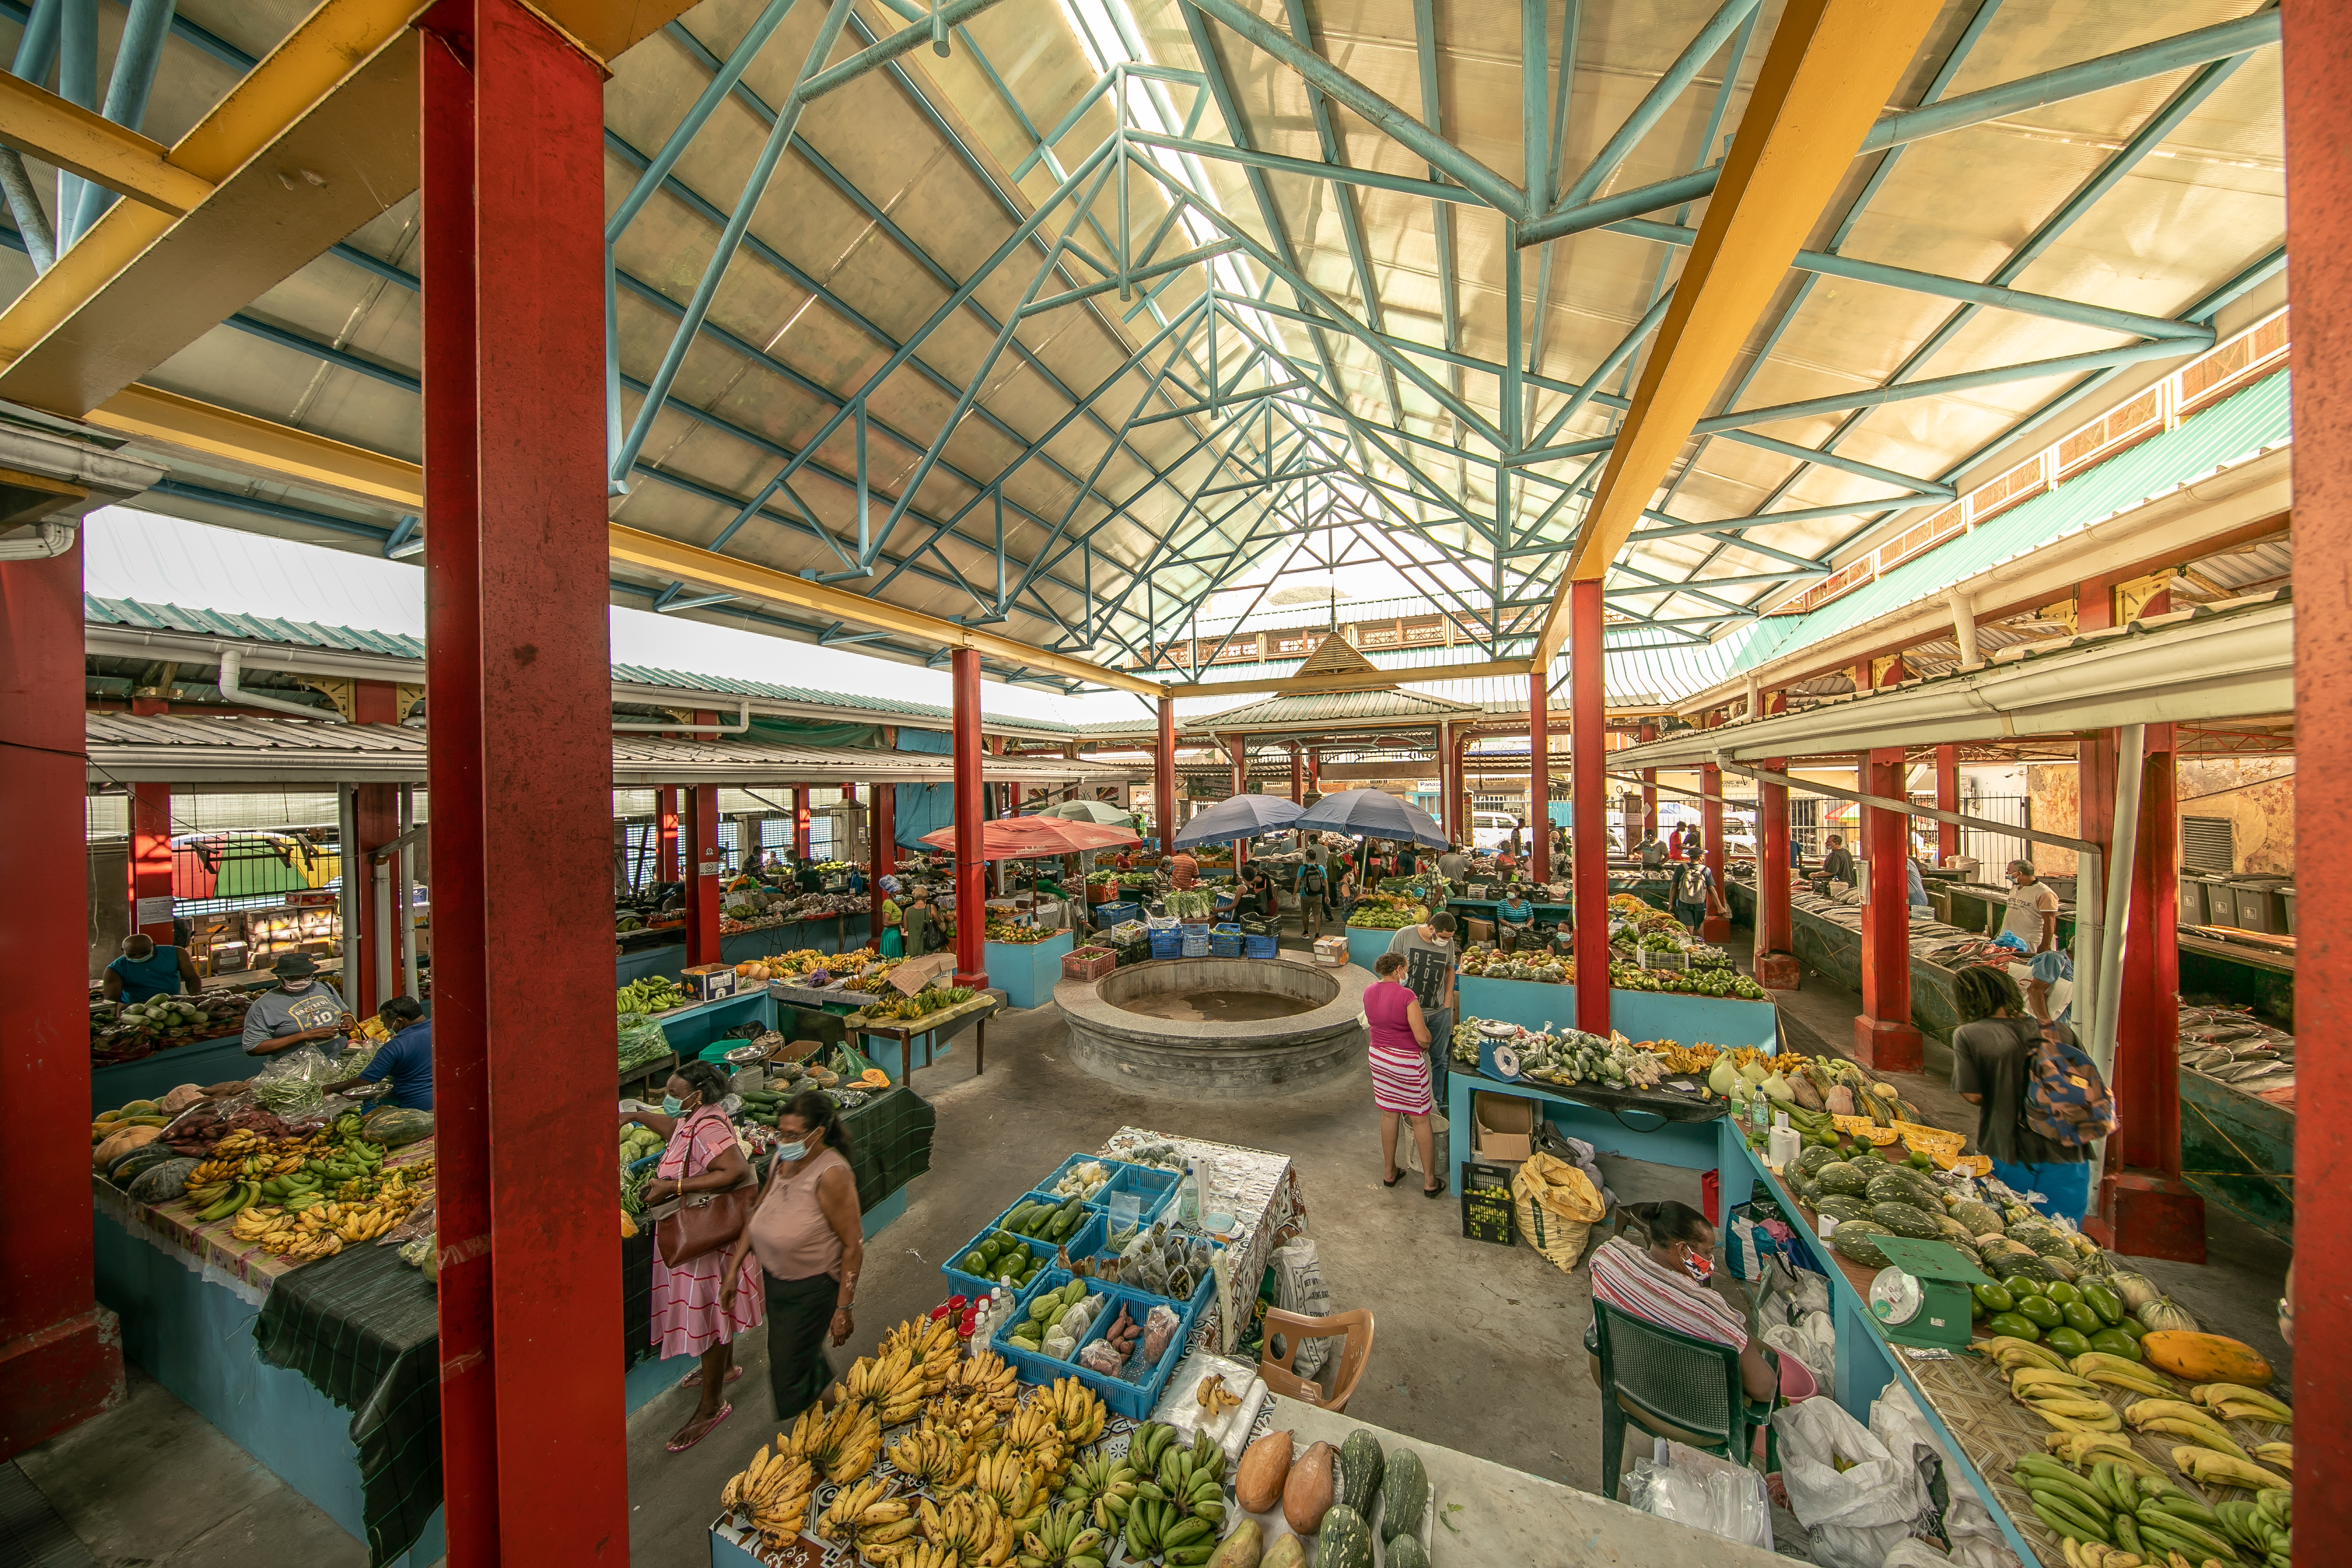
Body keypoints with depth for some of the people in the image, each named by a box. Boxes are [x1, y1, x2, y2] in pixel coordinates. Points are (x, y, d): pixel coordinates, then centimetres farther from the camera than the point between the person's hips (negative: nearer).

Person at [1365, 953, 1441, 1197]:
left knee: (1389, 1114, 19)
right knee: (1420, 1120, 10)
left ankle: (1389, 1172, 31)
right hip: (1407, 1062, -6)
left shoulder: (1369, 991, -2)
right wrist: (1425, 1046, -2)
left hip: (1378, 1057, 6)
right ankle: (1430, 1181, 22)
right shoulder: (1406, 995, -23)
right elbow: (1422, 1037, -22)